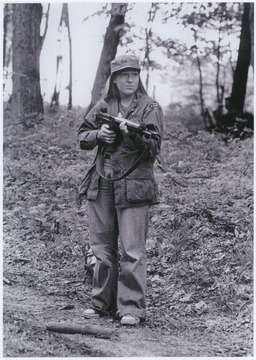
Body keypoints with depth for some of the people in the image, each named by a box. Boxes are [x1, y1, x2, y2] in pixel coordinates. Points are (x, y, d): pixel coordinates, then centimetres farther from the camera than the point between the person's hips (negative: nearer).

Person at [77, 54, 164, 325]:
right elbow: (82, 137, 14)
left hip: (133, 185, -4)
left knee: (132, 250, -6)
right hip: (101, 183, 4)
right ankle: (102, 302, 21)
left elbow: (154, 147, -10)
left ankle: (132, 308, 0)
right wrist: (98, 135, -7)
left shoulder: (150, 108, 0)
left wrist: (133, 133, -27)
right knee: (102, 246, 10)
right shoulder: (103, 106, 11)